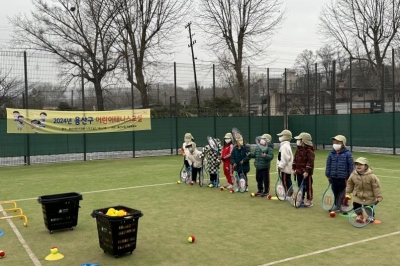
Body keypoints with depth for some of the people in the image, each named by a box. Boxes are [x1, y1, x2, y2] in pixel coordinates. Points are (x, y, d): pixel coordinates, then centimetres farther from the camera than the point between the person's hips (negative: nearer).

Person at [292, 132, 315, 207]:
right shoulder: (298, 149, 9)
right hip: (299, 171, 8)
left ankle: (309, 200, 14)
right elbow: (295, 159, 15)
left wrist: (307, 171, -24)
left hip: (306, 173, -8)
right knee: (300, 186, 15)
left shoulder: (309, 150, -17)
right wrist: (294, 168, 9)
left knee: (308, 186, 3)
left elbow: (310, 161, -21)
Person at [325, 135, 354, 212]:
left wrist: (349, 177, -7)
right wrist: (328, 175, 6)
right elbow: (328, 164, 9)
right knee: (335, 192, 12)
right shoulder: (331, 154, 3)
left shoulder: (347, 154, -8)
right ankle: (336, 205, 25)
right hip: (333, 177, 4)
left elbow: (350, 165, -6)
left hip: (343, 177, -4)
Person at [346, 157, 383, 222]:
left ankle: (372, 217, 38)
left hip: (369, 197, -3)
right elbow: (350, 184, 5)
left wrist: (379, 196, -14)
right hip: (357, 196, 3)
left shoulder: (371, 176, -23)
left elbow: (376, 186, -16)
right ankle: (359, 216, 30)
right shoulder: (353, 175, -12)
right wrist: (347, 192, 6)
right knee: (356, 205, 0)